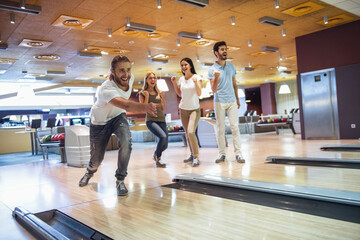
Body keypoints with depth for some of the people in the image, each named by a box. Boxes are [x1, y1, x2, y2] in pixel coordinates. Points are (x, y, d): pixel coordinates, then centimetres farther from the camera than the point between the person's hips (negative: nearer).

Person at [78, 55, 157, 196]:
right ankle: (90, 172, 49)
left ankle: (120, 180, -8)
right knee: (97, 158, 8)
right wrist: (145, 107, -79)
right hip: (99, 121, -4)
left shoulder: (130, 78, -20)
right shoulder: (106, 89, -42)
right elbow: (126, 105, -61)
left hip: (118, 116, 4)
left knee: (126, 142, -27)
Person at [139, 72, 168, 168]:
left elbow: (163, 109, 13)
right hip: (151, 120, -5)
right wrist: (147, 96, -11)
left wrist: (162, 97, 2)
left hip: (161, 120, 5)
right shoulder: (143, 93, 2)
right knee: (163, 136, -29)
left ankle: (156, 154, 39)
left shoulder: (159, 93, 12)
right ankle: (158, 159, -7)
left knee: (165, 145, 3)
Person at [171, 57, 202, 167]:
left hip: (194, 109, -5)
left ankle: (196, 157, -11)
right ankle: (192, 155, 21)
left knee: (191, 132, -20)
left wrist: (196, 82, -29)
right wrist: (174, 83, 6)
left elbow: (199, 93, -15)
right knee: (187, 134, 8)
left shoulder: (197, 77, -6)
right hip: (183, 109, 5)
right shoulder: (181, 79, 6)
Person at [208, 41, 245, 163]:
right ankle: (222, 154, 8)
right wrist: (216, 78, -26)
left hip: (232, 101, 3)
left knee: (235, 127, -3)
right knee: (220, 129, 1)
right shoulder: (212, 70, -3)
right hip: (219, 102, -3)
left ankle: (238, 153, 0)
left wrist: (237, 99, 19)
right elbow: (214, 90, -9)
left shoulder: (231, 66, 9)